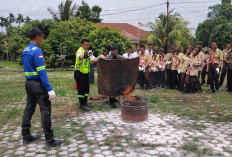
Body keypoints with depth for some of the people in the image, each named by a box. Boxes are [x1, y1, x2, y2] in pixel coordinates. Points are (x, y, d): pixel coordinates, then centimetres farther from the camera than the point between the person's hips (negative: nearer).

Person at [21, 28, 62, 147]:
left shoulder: (24, 51, 11)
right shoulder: (37, 51, -16)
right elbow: (42, 72, -21)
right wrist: (49, 89, -21)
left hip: (28, 83, 9)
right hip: (38, 84, -9)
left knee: (29, 109, 15)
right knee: (45, 111, -3)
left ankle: (26, 137, 25)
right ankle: (49, 140, 4)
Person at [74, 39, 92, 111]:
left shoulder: (87, 51, 10)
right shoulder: (80, 51, -18)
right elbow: (80, 57, -43)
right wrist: (84, 56, -62)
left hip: (86, 73, 9)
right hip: (80, 73, -9)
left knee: (86, 89, 14)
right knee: (81, 89, -3)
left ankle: (85, 103, 26)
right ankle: (82, 105, 7)